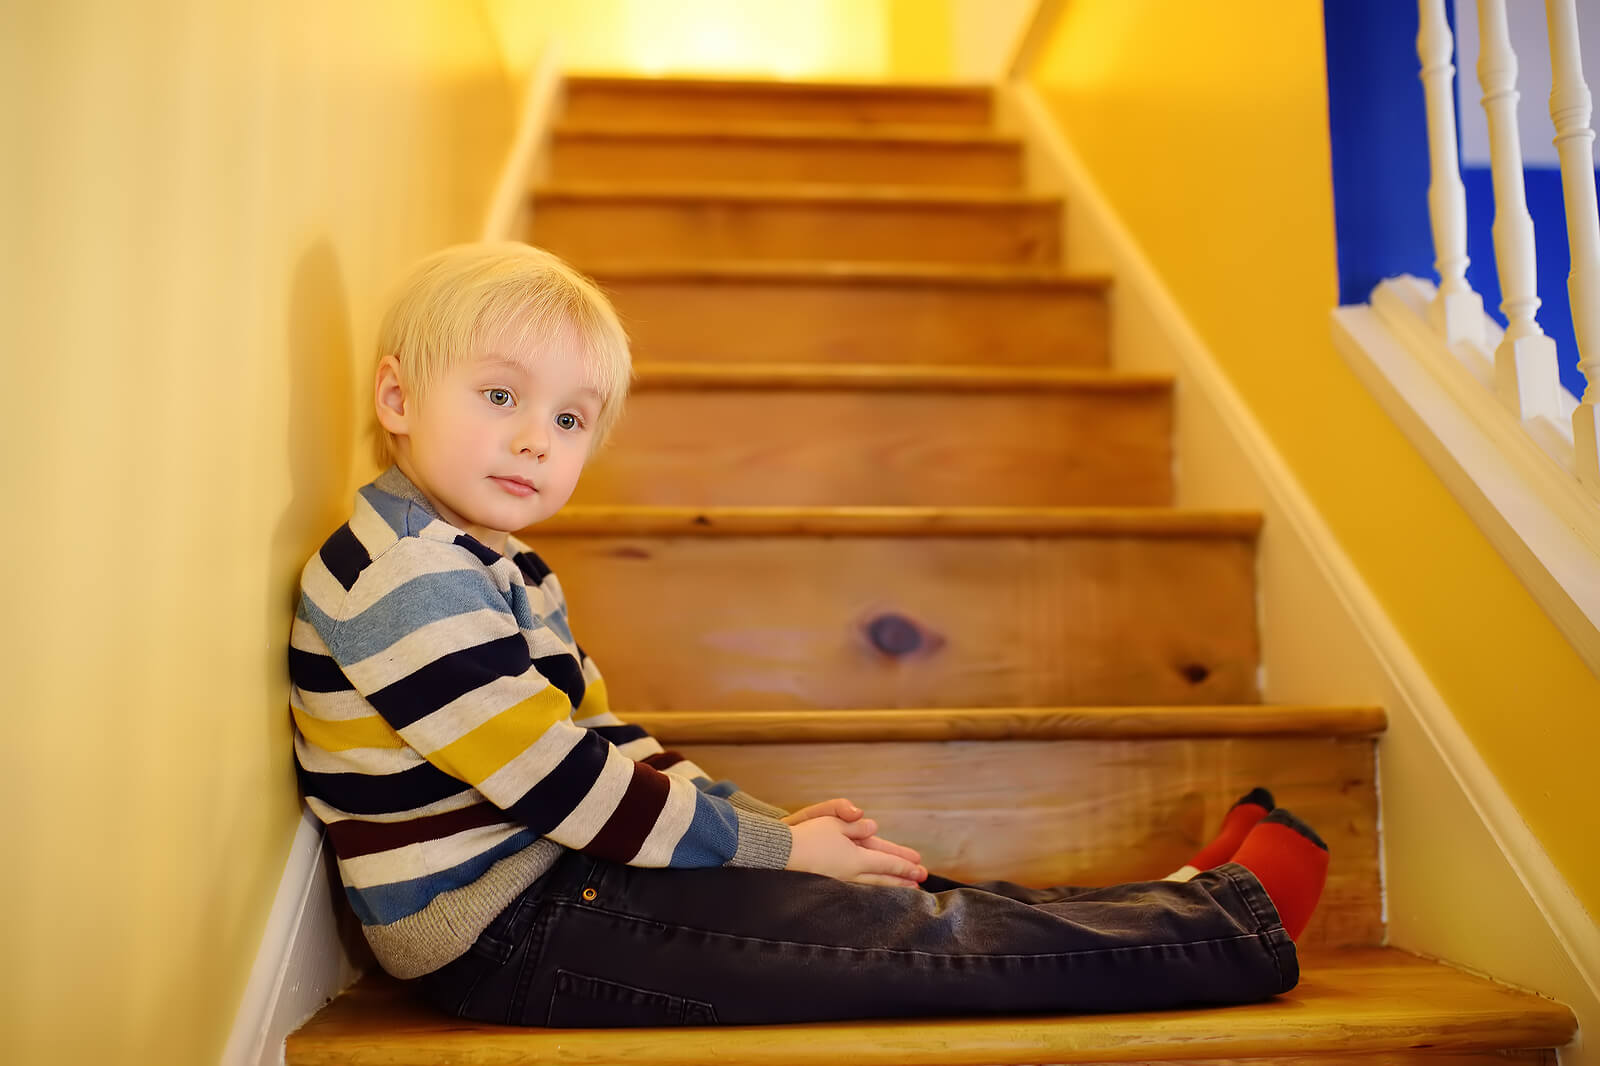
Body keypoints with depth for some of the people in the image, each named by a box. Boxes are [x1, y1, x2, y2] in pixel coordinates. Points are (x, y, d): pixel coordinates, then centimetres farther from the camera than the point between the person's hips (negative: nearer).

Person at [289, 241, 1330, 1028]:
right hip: (503, 938, -9)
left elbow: (600, 740, 13)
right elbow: (552, 779, -23)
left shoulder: (496, 564, 12)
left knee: (898, 898, 3)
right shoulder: (401, 575, -20)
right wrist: (770, 847, -14)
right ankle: (1229, 930, -3)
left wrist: (764, 824, 2)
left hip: (559, 874, 9)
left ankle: (1183, 904, 8)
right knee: (896, 936, -11)